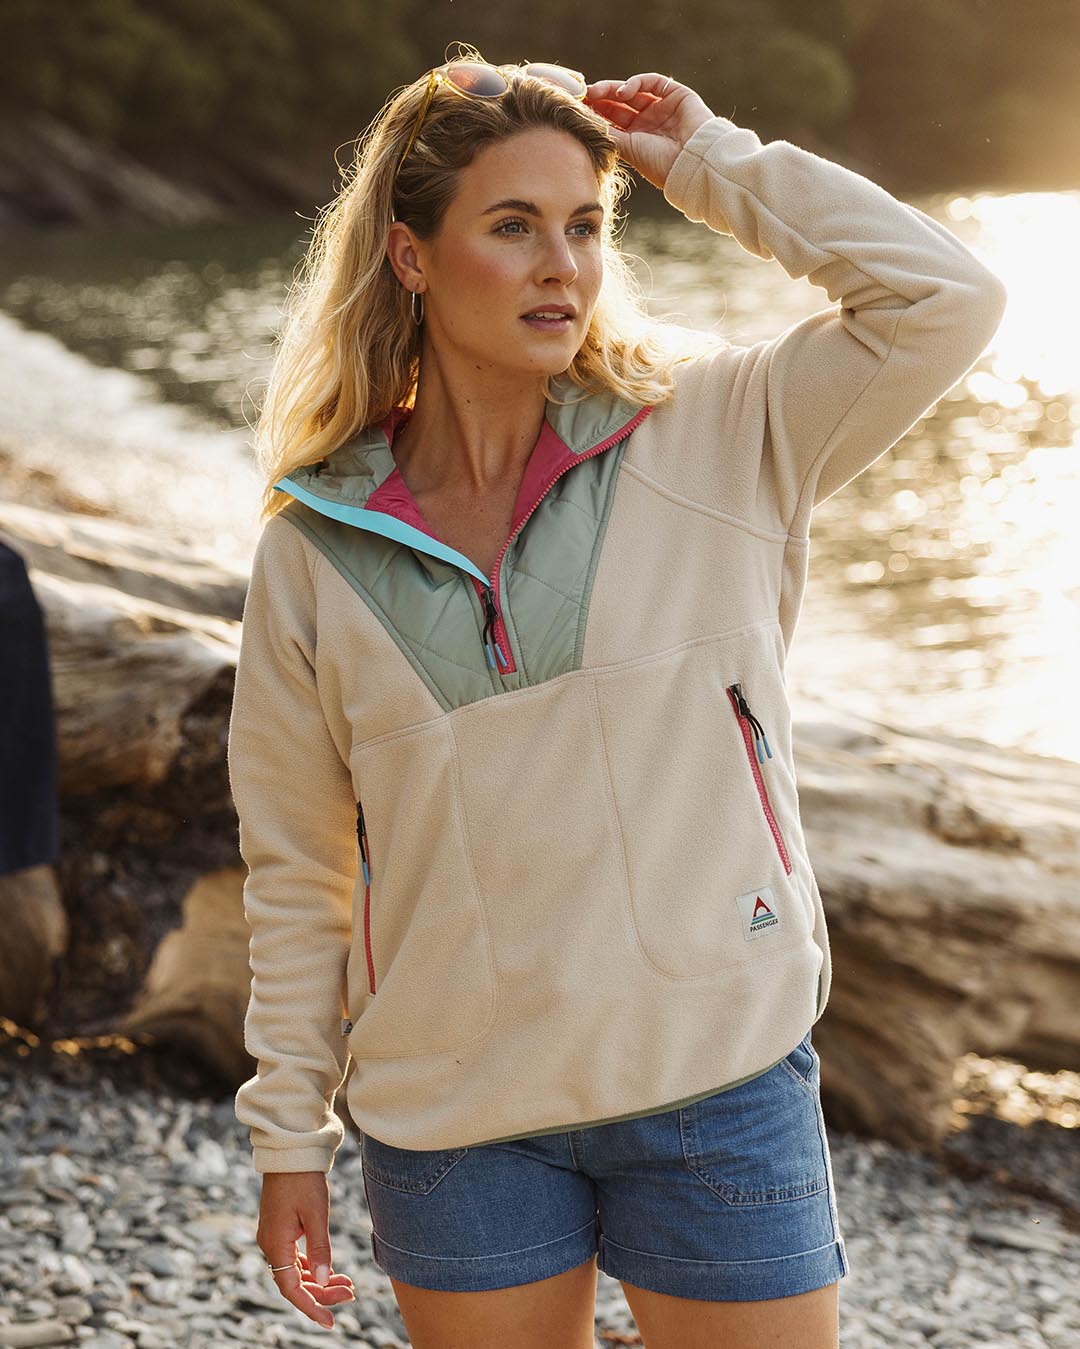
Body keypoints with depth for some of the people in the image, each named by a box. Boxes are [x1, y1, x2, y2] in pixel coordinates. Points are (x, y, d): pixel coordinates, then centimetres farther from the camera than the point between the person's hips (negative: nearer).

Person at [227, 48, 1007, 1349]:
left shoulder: (714, 443, -3)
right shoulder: (314, 554, -2)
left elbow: (943, 299, -13)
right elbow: (296, 872, 5)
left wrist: (711, 164, -8)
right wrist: (288, 1134, 6)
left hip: (720, 1090, 0)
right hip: (454, 1124, 1)